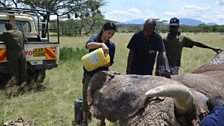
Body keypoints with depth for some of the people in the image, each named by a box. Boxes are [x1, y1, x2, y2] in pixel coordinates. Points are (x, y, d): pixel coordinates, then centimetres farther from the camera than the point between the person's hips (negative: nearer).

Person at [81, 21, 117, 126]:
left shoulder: (112, 45, 2)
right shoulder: (95, 39, -6)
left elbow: (110, 62, 1)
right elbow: (88, 45, -31)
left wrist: (105, 64, -21)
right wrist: (101, 44, -47)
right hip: (90, 73, -2)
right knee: (87, 98, 5)